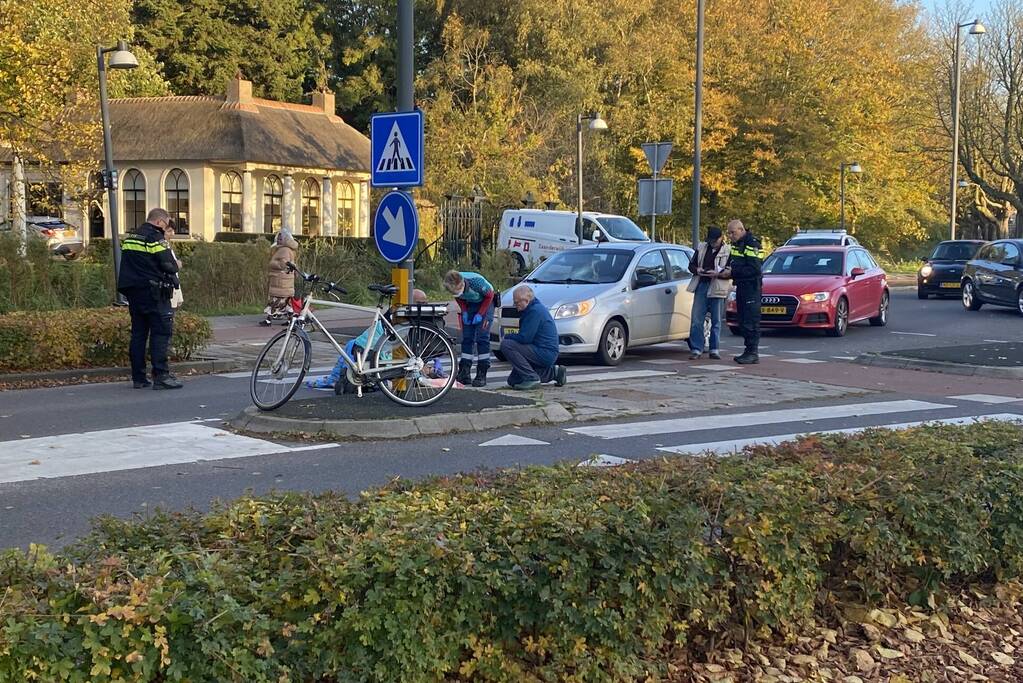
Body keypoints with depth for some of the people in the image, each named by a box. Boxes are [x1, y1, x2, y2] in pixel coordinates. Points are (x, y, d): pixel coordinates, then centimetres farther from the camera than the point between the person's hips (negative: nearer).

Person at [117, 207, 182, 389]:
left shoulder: (129, 237, 15)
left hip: (132, 292, 8)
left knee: (138, 333, 10)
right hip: (153, 292, -8)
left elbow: (129, 264, 19)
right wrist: (176, 265, 6)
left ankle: (138, 377, 10)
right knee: (161, 332, -6)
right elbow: (169, 266, -14)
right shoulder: (156, 238, -10)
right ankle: (161, 376, -11)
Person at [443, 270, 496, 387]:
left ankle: (482, 375, -10)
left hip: (485, 303, -4)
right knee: (466, 338, 0)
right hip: (469, 304, 5)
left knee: (482, 338, -12)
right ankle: (464, 373, 4)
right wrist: (464, 312, -11)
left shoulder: (477, 281, -37)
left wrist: (480, 314, -19)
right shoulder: (453, 286, -24)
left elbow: (489, 295, -19)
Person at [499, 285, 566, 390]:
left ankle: (532, 378, -17)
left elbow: (525, 338, -23)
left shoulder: (535, 310, -18)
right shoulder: (533, 308, 16)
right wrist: (510, 337, 3)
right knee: (512, 381, 15)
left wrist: (507, 337, -6)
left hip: (545, 353, -11)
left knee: (506, 345, -21)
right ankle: (554, 372, 15)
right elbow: (524, 336, 21)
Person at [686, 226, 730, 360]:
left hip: (717, 288, -3)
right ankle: (696, 349, 2)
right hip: (701, 286, 3)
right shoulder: (701, 248, 12)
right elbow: (691, 265, 17)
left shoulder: (727, 251, 0)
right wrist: (697, 270, -5)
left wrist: (717, 273, -19)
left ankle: (714, 350, 12)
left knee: (716, 321, 5)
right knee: (696, 320, -2)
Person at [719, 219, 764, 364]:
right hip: (741, 286, 10)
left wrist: (732, 273, -21)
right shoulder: (736, 244, 16)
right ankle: (749, 351, 18)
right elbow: (732, 264, 23)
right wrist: (724, 272, 2)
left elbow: (754, 269, -22)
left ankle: (753, 353, -7)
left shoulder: (751, 244, -14)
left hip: (751, 288, -10)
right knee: (742, 321, 12)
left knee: (751, 322, -9)